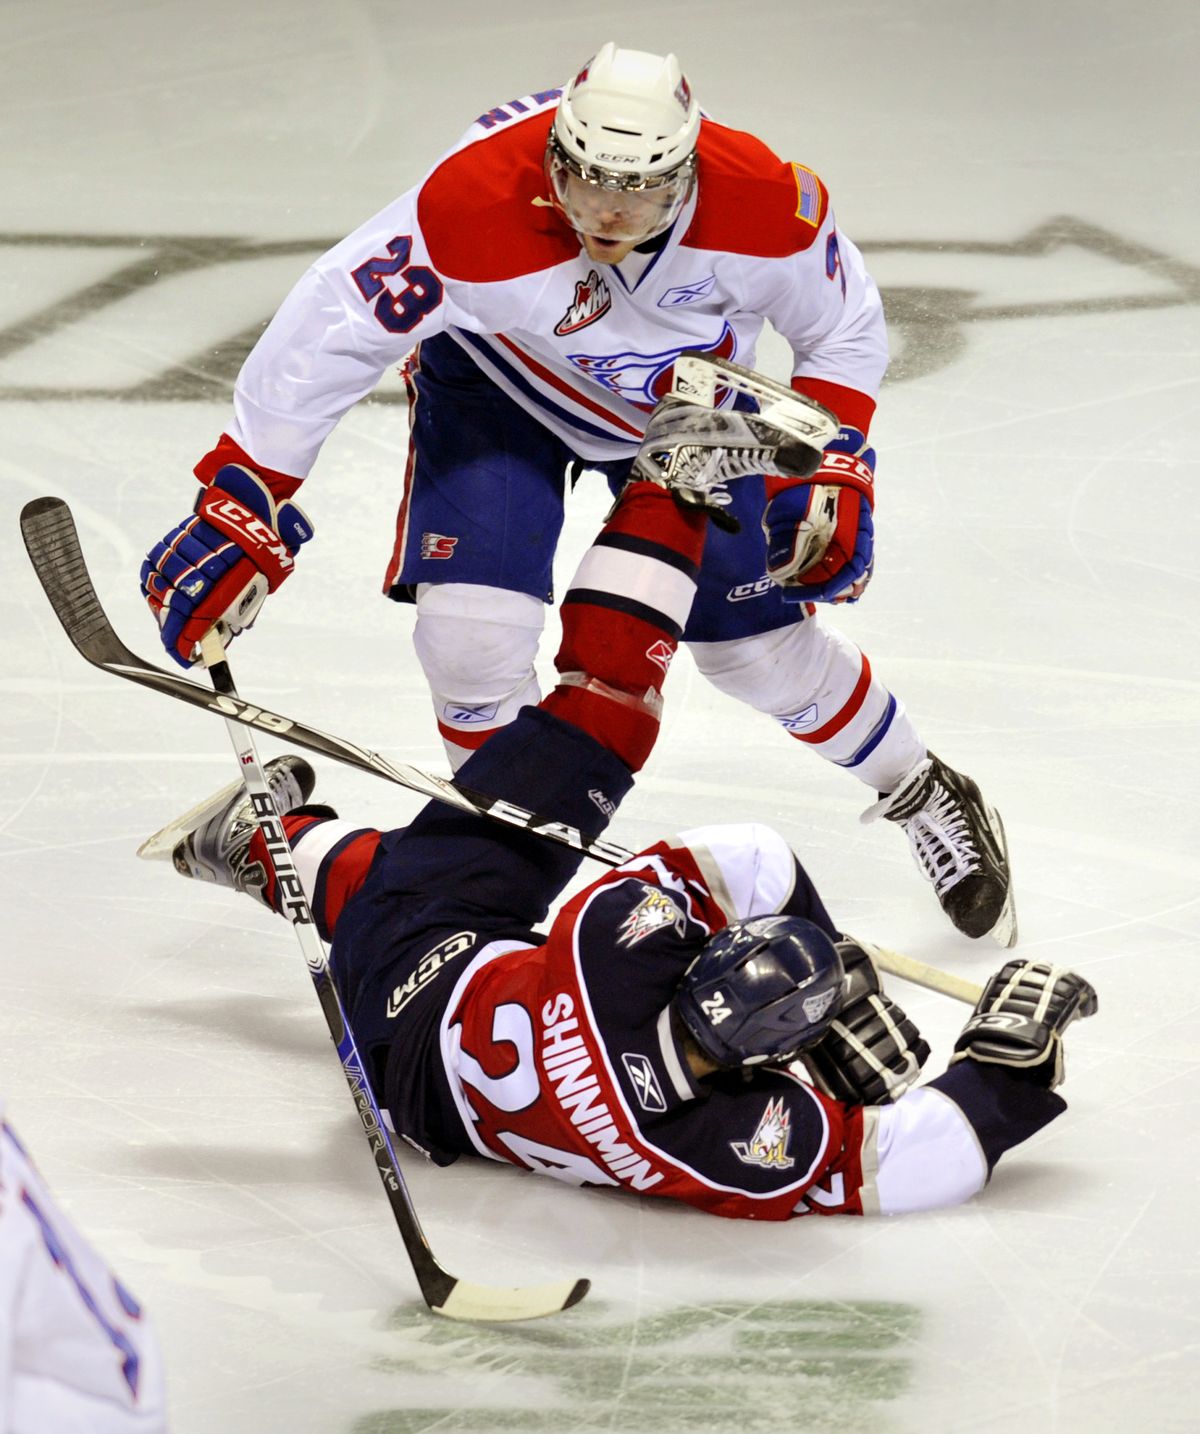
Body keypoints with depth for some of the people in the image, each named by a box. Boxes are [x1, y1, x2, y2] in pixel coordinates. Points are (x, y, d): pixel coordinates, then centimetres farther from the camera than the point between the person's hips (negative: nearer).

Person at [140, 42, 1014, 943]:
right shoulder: (473, 210, -40)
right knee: (473, 628, -19)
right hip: (498, 383, -1)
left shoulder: (761, 202, -32)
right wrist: (241, 508, -30)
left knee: (761, 641, 3)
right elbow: (329, 332, -32)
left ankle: (922, 794, 30)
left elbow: (843, 327, -10)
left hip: (689, 400, 1)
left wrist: (833, 471, -19)